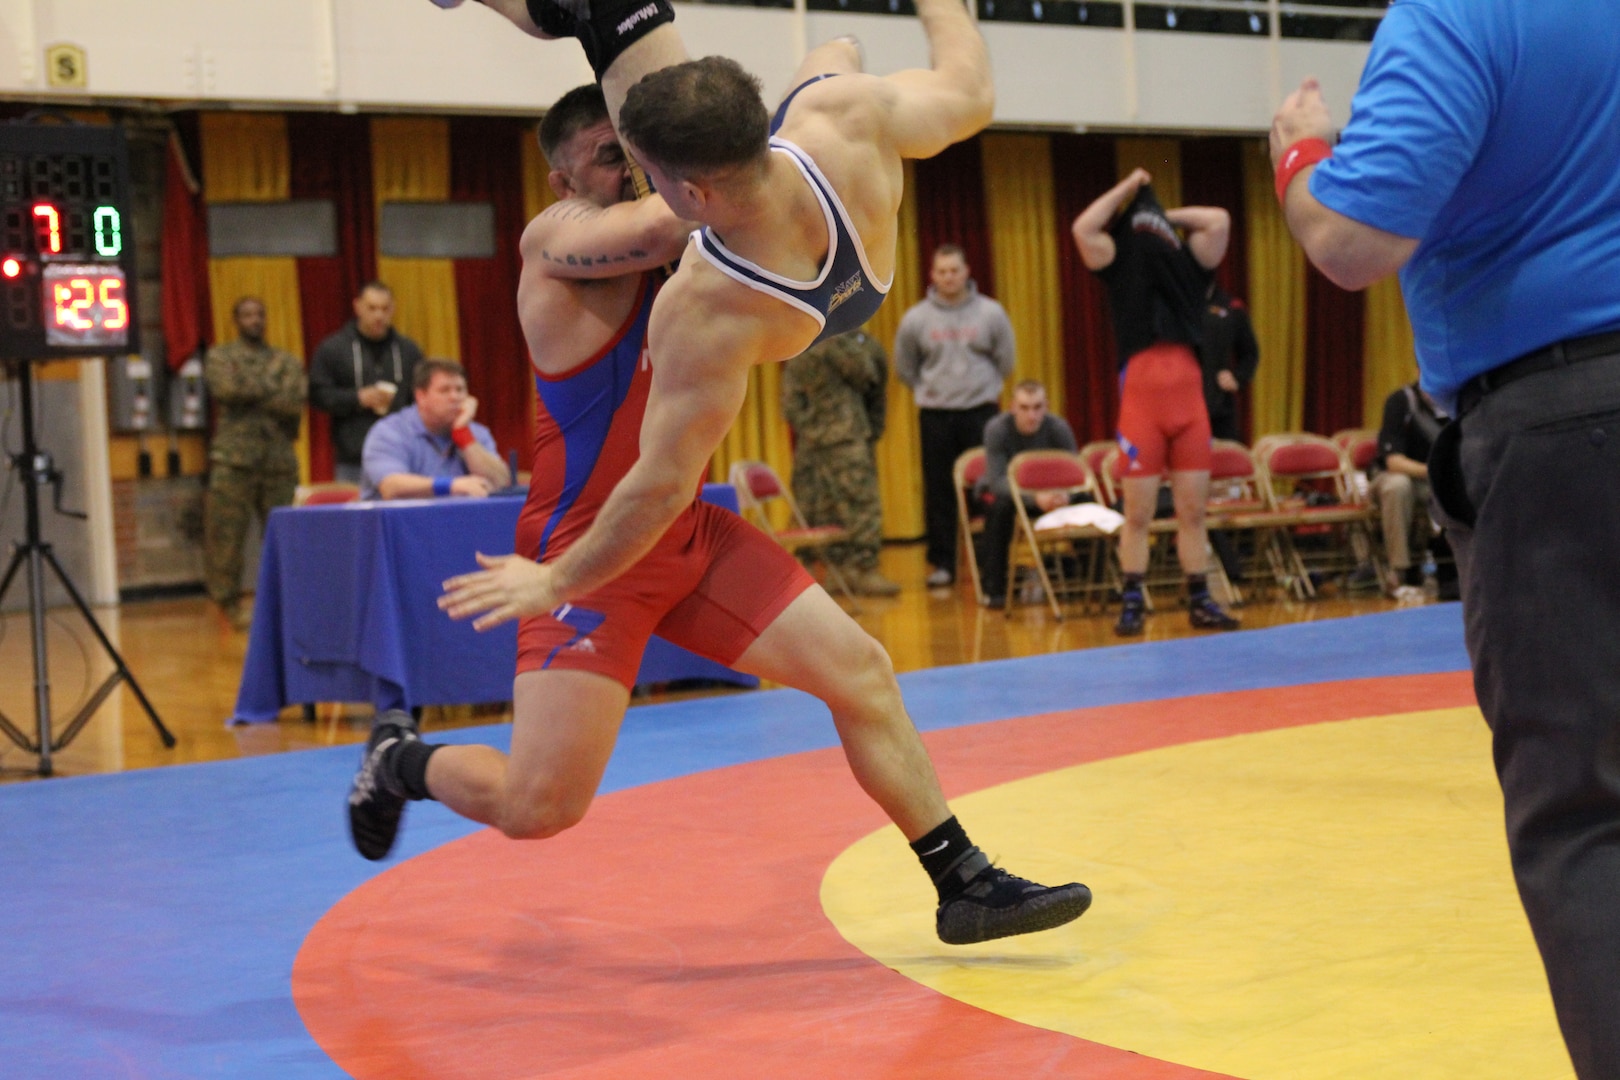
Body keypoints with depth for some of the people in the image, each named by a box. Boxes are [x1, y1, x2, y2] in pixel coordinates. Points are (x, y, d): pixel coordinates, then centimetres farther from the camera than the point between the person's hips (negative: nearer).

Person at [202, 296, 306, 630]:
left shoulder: (287, 363, 16)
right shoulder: (220, 357, 12)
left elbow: (295, 404, -2)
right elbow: (224, 388, -9)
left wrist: (248, 391, -3)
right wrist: (270, 391, -2)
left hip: (280, 458, 2)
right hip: (234, 457, -2)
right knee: (227, 534, -5)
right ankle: (229, 603, 4)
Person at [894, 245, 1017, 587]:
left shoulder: (991, 313, -1)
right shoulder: (916, 318, 0)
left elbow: (1006, 359, 10)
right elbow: (904, 368, 13)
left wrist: (985, 388, 11)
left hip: (981, 411, -1)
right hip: (935, 415, 1)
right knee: (939, 492, 2)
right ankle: (942, 563, 9)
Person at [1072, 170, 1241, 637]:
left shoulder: (1189, 263, 15)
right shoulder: (1119, 265, 8)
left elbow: (1219, 221, 5)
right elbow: (1083, 228, -5)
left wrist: (1171, 215, 18)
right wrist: (1128, 188, 7)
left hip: (1189, 393, 3)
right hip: (1140, 393, -3)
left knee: (1193, 511, 6)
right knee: (1137, 514, 0)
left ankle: (1199, 601, 13)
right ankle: (1132, 604, 7)